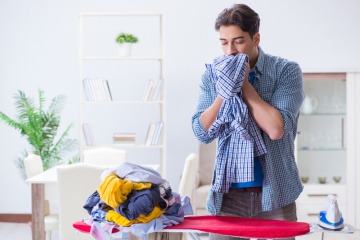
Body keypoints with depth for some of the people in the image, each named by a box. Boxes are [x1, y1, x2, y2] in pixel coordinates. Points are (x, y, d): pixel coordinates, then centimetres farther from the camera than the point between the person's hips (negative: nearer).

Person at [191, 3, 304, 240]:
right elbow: (202, 133, -4)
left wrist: (244, 83, -15)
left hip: (275, 194, -1)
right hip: (227, 194, 2)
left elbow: (276, 129, -19)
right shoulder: (213, 73, 1)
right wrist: (225, 90, -14)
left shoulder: (286, 70, -6)